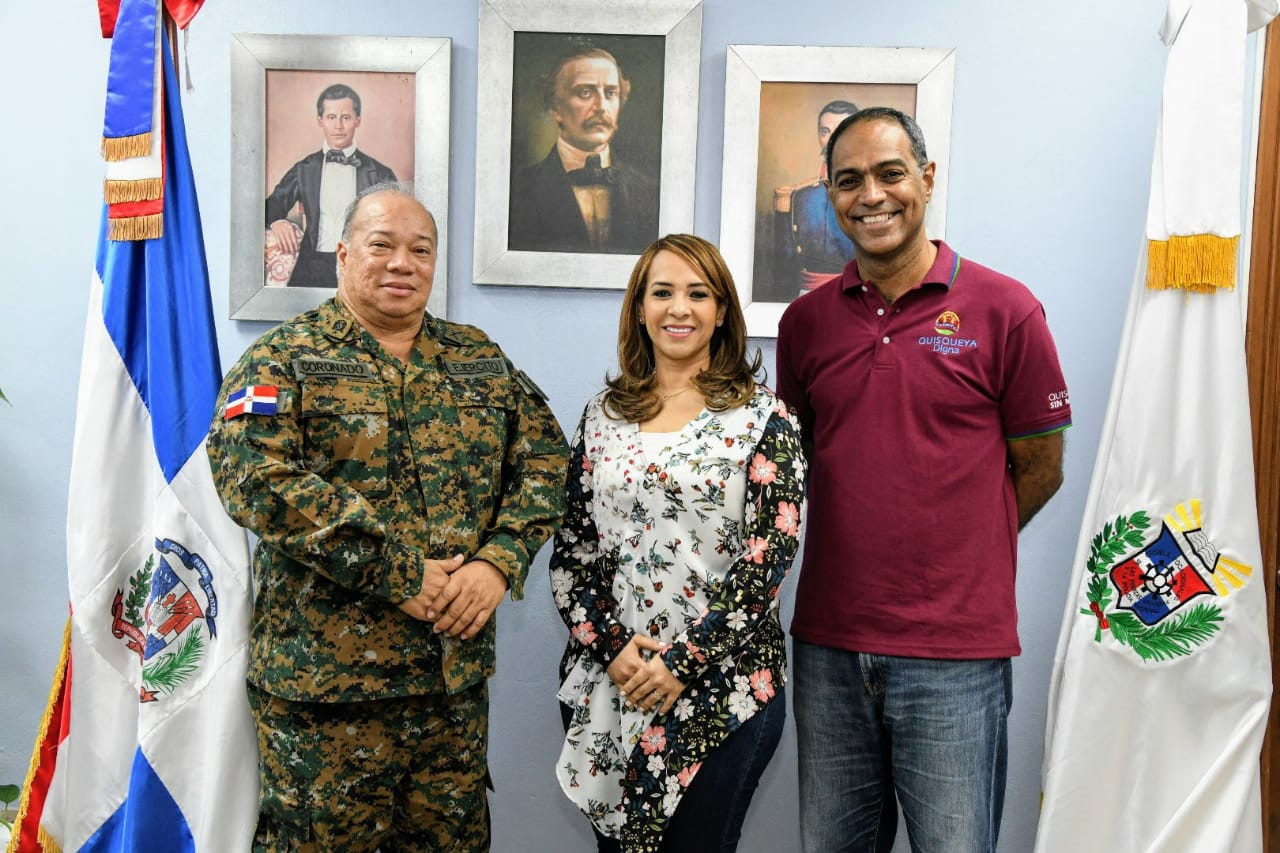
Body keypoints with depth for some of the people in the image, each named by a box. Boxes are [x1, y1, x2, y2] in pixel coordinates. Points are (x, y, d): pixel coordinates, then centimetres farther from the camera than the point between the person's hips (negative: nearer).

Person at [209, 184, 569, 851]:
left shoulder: (480, 360, 11)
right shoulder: (283, 360, -3)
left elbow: (543, 460, 8)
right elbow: (254, 475, -18)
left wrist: (499, 561, -10)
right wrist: (399, 576, -20)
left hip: (459, 668, 4)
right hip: (325, 672, -4)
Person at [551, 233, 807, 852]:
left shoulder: (762, 418, -4)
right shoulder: (604, 414, 6)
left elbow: (768, 556, -10)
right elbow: (570, 548, 5)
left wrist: (681, 664, -13)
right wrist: (611, 646, -7)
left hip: (722, 690, -3)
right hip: (605, 682, 3)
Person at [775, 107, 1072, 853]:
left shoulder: (1004, 309, -6)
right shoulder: (804, 321, 6)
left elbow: (1039, 469, 1)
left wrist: (949, 553, 3)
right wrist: (866, 540, 5)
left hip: (956, 651, -3)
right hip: (828, 644, 4)